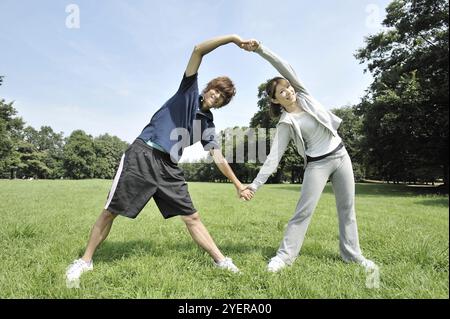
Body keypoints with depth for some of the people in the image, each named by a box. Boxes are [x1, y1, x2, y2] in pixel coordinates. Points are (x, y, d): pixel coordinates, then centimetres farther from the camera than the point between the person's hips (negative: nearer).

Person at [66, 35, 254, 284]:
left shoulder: (208, 125, 14)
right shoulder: (189, 90, 5)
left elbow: (218, 158, 16)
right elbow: (198, 50, -4)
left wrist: (238, 184, 17)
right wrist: (232, 38, -5)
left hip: (169, 167, 5)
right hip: (142, 156, -4)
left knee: (192, 217, 5)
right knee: (111, 211, 2)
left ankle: (221, 260, 15)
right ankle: (85, 260, 21)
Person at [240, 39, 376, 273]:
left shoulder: (303, 95, 0)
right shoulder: (285, 124, -10)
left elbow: (285, 68, -11)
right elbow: (273, 157, -15)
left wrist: (260, 49, -16)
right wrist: (255, 184, -23)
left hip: (340, 154, 4)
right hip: (317, 163, -4)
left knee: (347, 208, 9)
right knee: (304, 210, -9)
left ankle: (352, 254, 23)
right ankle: (285, 255, 1)